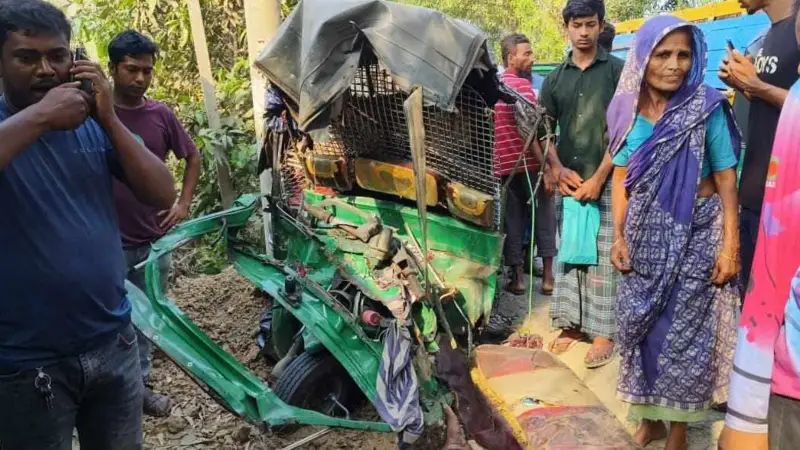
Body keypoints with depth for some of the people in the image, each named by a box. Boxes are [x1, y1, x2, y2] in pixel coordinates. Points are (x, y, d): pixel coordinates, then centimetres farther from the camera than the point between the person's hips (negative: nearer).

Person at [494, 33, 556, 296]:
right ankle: (548, 276, 6)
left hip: (504, 165, 6)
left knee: (513, 220, 9)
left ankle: (517, 277, 11)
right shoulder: (521, 85, -10)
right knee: (544, 215, 5)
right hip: (528, 164, -6)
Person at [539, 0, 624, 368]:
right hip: (567, 182, 4)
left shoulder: (617, 70, 0)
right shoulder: (555, 77, 11)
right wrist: (558, 169, -4)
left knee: (603, 258, -2)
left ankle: (604, 332, 7)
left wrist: (598, 178, -11)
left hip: (607, 181, -4)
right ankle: (572, 324, 19)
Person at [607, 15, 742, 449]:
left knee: (684, 331, 4)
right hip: (644, 236, 3)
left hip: (695, 235, -3)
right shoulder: (628, 110, 0)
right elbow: (621, 177, 5)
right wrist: (618, 236, -2)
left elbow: (727, 182, -7)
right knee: (641, 326, 10)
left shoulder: (706, 109, -9)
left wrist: (730, 246, -11)